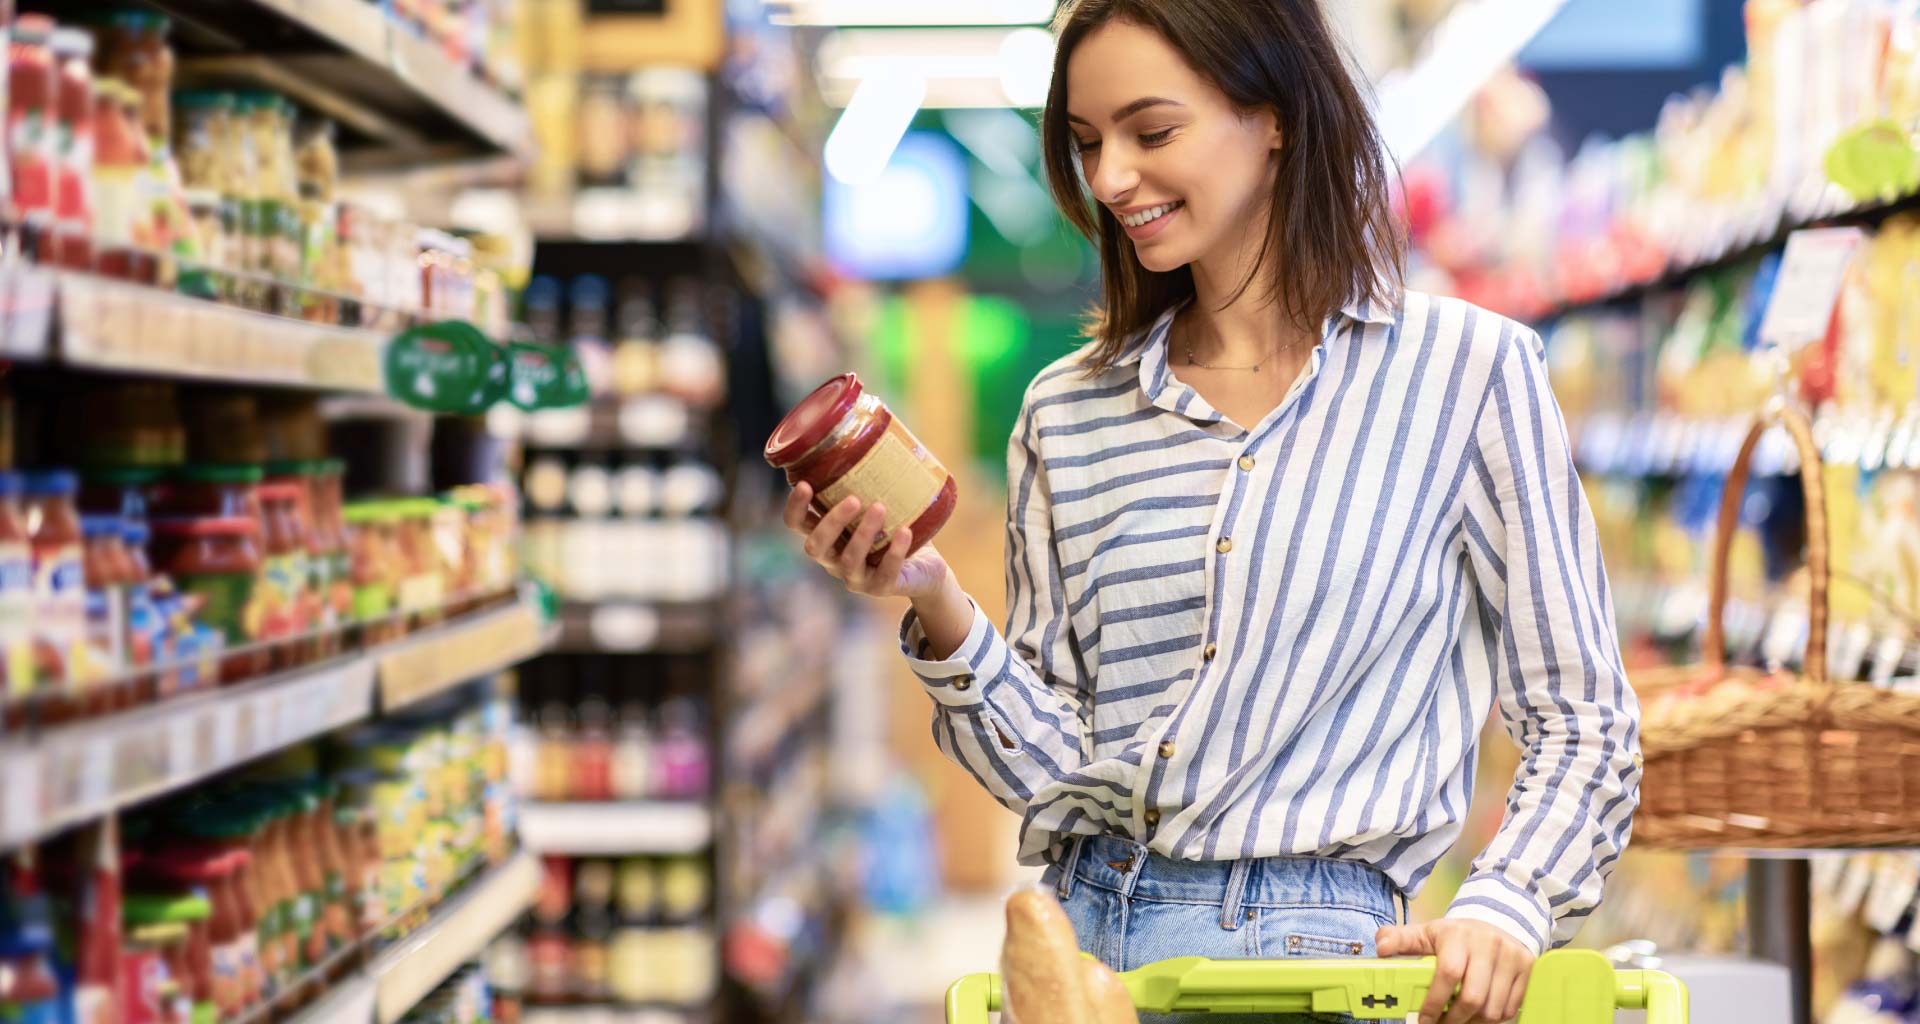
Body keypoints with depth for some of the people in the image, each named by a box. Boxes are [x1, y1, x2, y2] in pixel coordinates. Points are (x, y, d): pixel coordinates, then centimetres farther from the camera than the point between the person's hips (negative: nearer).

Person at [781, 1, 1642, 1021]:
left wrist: (1502, 907, -13)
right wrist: (937, 610, -5)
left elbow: (1580, 724, 3)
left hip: (1305, 940, -4)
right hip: (1078, 933, 4)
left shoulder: (1465, 368, 2)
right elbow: (1056, 767, 10)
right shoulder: (1065, 413, 12)